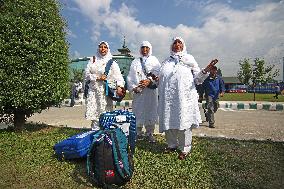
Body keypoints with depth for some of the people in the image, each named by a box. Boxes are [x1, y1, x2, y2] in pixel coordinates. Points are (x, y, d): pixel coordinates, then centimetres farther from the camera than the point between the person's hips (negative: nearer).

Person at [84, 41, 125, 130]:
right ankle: (95, 131, 8)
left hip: (105, 91, -2)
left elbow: (118, 75, -6)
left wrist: (119, 87, -23)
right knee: (93, 112, -2)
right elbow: (87, 74, 8)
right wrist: (98, 78, -7)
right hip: (93, 89, 3)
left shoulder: (111, 62, 7)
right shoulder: (93, 60, 15)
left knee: (104, 112, -7)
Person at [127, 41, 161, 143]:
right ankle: (138, 132, 14)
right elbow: (130, 76, 10)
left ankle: (150, 133, 13)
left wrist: (149, 81, -19)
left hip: (151, 90, -1)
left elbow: (158, 74, -3)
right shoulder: (135, 62, 18)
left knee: (151, 111, 1)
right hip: (138, 91, 1)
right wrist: (133, 87, -6)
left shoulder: (154, 60, 13)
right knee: (138, 112, 1)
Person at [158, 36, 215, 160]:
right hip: (168, 97, 4)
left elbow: (197, 79, 3)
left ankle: (185, 149, 10)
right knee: (168, 121, 7)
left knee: (183, 121, -3)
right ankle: (172, 144, 24)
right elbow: (161, 79, 25)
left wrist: (205, 71, -13)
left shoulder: (189, 59, 10)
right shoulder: (166, 61, 20)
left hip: (184, 96, -3)